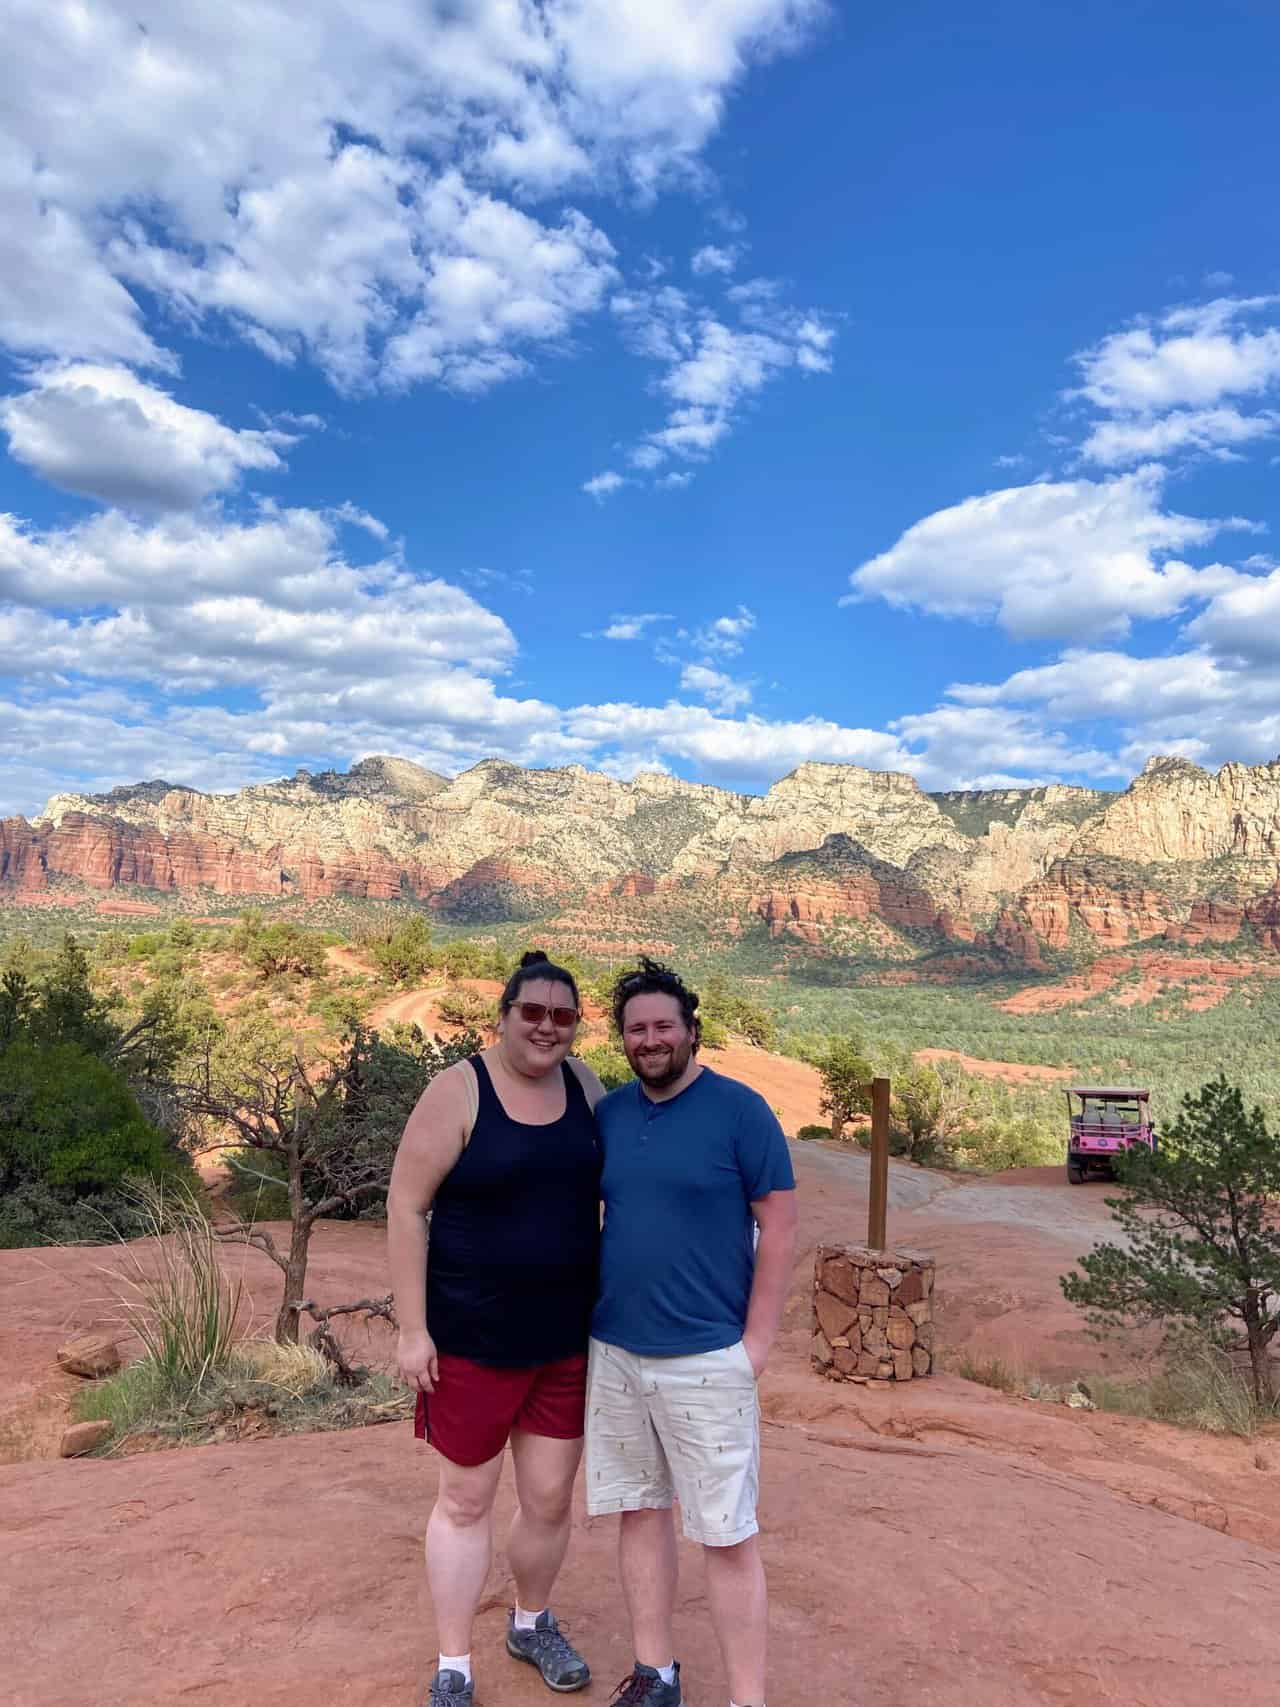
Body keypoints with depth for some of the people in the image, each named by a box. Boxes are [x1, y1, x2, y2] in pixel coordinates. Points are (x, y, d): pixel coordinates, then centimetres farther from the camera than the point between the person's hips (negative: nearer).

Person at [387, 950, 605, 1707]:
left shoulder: (586, 1086, 0)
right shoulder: (458, 1091, -14)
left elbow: (617, 1184, 13)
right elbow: (406, 1208, -13)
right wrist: (413, 1329, -14)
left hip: (566, 1335, 4)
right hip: (472, 1337, -4)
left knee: (551, 1498, 16)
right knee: (466, 1501, 12)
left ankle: (533, 1623, 43)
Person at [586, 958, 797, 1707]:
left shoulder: (740, 1110, -10)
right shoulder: (608, 1113, 4)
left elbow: (780, 1228, -8)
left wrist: (756, 1342, -10)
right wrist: (591, 1318, 10)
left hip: (707, 1359, -5)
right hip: (614, 1352, 5)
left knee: (728, 1536, 3)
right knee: (640, 1511, 17)